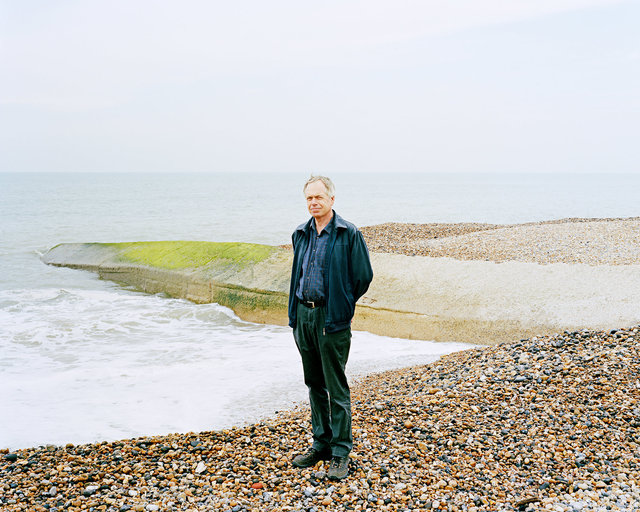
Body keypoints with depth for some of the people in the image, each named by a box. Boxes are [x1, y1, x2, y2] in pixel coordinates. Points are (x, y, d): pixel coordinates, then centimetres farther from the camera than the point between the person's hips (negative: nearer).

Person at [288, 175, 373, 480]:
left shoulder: (349, 234, -8)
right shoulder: (301, 234, 10)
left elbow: (363, 276, -4)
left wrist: (341, 305, 3)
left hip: (332, 319, -6)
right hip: (303, 315, 6)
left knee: (336, 389, -2)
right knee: (314, 385, 14)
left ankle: (341, 454, 5)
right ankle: (321, 444, 26)